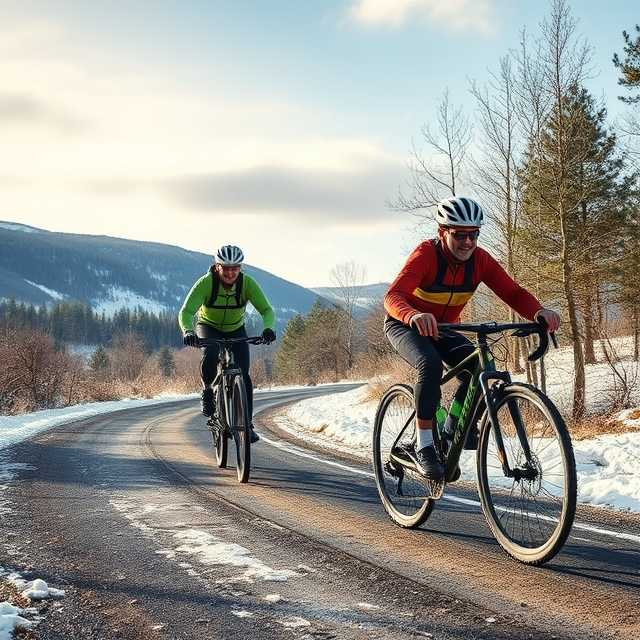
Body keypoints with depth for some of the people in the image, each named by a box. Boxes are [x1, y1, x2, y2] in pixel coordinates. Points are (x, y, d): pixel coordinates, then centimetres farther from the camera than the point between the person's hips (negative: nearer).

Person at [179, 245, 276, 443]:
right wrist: (188, 331, -56)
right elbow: (186, 311, -35)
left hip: (236, 330, 2)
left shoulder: (247, 283, -23)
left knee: (243, 374, -12)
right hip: (208, 327, -2)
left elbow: (266, 310, -28)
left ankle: (247, 424, 0)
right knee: (210, 356, -34)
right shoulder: (206, 283, -28)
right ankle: (207, 390, -4)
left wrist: (268, 328, -50)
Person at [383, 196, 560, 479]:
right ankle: (423, 446, -22)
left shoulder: (479, 259, -15)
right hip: (405, 326, -5)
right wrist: (414, 316, -64)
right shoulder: (426, 255, -28)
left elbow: (513, 292, -22)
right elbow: (393, 296, -41)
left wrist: (539, 312, -43)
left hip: (444, 328, 5)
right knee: (430, 364, -34)